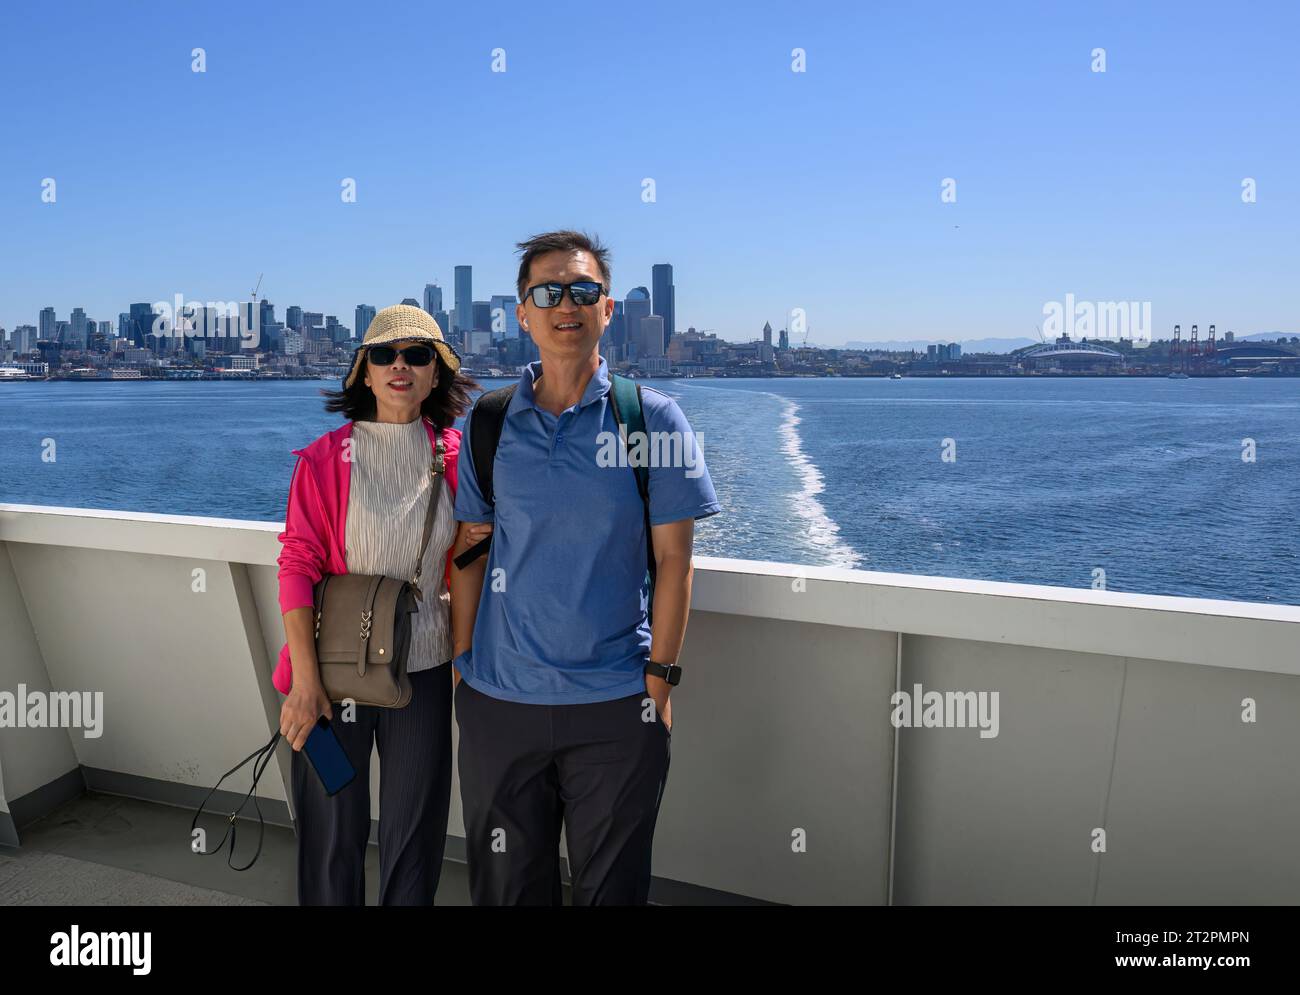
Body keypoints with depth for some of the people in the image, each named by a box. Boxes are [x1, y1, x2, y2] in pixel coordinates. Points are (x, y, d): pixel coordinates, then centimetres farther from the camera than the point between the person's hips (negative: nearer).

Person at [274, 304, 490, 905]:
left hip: (425, 668, 2)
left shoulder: (456, 456, 0)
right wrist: (304, 680, -14)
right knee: (333, 832, 11)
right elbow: (299, 567, -9)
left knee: (415, 831, 15)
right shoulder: (324, 459, -5)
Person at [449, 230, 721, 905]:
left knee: (611, 886, 14)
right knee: (506, 886, 18)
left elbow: (673, 556, -4)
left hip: (616, 703, -2)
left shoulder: (652, 418, -4)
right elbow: (469, 551, 6)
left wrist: (660, 675, -6)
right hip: (497, 699, 2)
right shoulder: (488, 423, 2)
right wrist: (461, 663, 3)